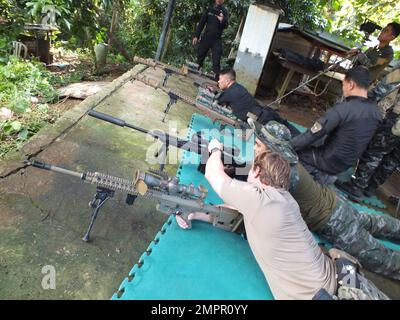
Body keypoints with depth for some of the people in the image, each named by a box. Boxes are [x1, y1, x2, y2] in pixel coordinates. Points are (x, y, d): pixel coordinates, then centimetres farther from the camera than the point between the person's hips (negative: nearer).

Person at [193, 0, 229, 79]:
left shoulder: (224, 12, 2)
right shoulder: (209, 9, 8)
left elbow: (225, 26, -10)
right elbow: (201, 23, 8)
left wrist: (222, 21, -32)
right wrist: (196, 36, 1)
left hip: (217, 40, -2)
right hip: (206, 38, 3)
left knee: (216, 60, -9)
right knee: (199, 57, 8)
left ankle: (217, 78, -10)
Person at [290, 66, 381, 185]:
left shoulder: (342, 109, -25)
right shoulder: (376, 110, -2)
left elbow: (312, 134, -22)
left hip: (331, 160, -8)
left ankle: (321, 176, -1)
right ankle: (325, 173, 12)